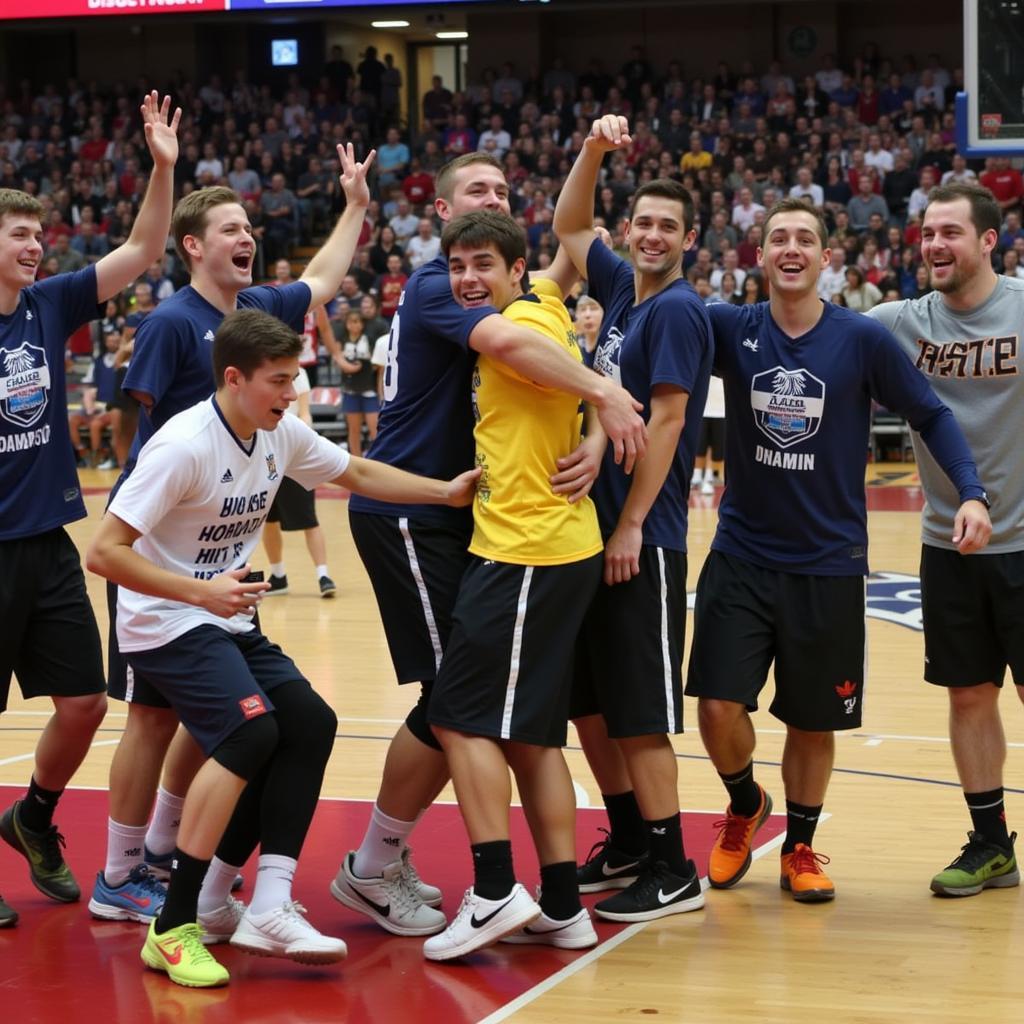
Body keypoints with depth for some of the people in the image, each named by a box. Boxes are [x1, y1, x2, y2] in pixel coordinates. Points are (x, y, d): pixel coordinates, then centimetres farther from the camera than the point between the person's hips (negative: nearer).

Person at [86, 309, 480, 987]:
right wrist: (202, 591, -32)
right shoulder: (184, 445, -23)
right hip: (166, 623, -9)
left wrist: (446, 492, 7)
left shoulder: (282, 434, 0)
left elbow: (357, 473, 18)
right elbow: (104, 553, -24)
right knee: (252, 731, -25)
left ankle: (268, 907, -3)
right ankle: (173, 927, -21)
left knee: (309, 723, -4)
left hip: (230, 623, 9)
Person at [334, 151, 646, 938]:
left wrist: (595, 442, -16)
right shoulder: (435, 288, -13)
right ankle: (375, 866, 6)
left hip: (447, 512, 9)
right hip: (404, 513, -9)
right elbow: (503, 341, -36)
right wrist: (604, 392, -33)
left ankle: (388, 856, 22)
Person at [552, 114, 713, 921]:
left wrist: (631, 526, -19)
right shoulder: (623, 289, 12)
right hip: (597, 527, 9)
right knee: (589, 700, 13)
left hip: (643, 541, -9)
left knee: (640, 712, -6)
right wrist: (594, 152, 11)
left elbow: (667, 418, -16)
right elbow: (569, 227, 26)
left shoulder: (676, 310, -11)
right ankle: (631, 845, 24)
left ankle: (673, 870, 1)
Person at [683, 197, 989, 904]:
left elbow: (931, 416, 2)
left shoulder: (865, 340, -6)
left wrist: (971, 492, -10)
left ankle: (800, 846, 31)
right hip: (742, 555, 1)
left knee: (813, 720, 9)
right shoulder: (731, 330, -3)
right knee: (720, 707, -8)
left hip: (829, 563, 0)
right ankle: (746, 806, 23)